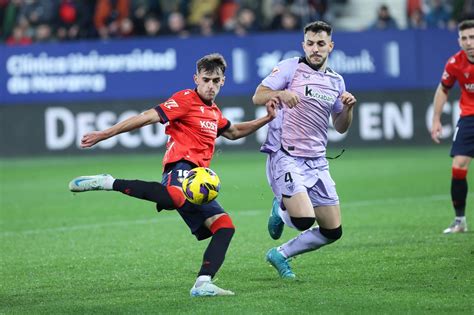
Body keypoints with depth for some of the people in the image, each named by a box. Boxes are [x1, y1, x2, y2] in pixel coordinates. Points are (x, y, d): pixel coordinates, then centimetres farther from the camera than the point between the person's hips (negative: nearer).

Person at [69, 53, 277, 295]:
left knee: (224, 226, -4)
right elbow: (148, 118, -7)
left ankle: (203, 284, -14)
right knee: (175, 197, -43)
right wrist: (104, 135, -12)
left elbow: (233, 132, 47)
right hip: (182, 166, -9)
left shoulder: (213, 112, 27)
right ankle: (107, 183, -31)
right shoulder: (186, 100, 1)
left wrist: (266, 119, 37)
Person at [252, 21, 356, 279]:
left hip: (317, 162, 6)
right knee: (304, 219, -24)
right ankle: (281, 209, 11)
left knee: (333, 231, 2)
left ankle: (280, 254, 21)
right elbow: (257, 97, -9)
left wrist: (348, 108, -2)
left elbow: (340, 127, 19)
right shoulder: (290, 67, -2)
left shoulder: (336, 81, 14)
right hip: (285, 157, -6)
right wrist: (280, 93, -29)